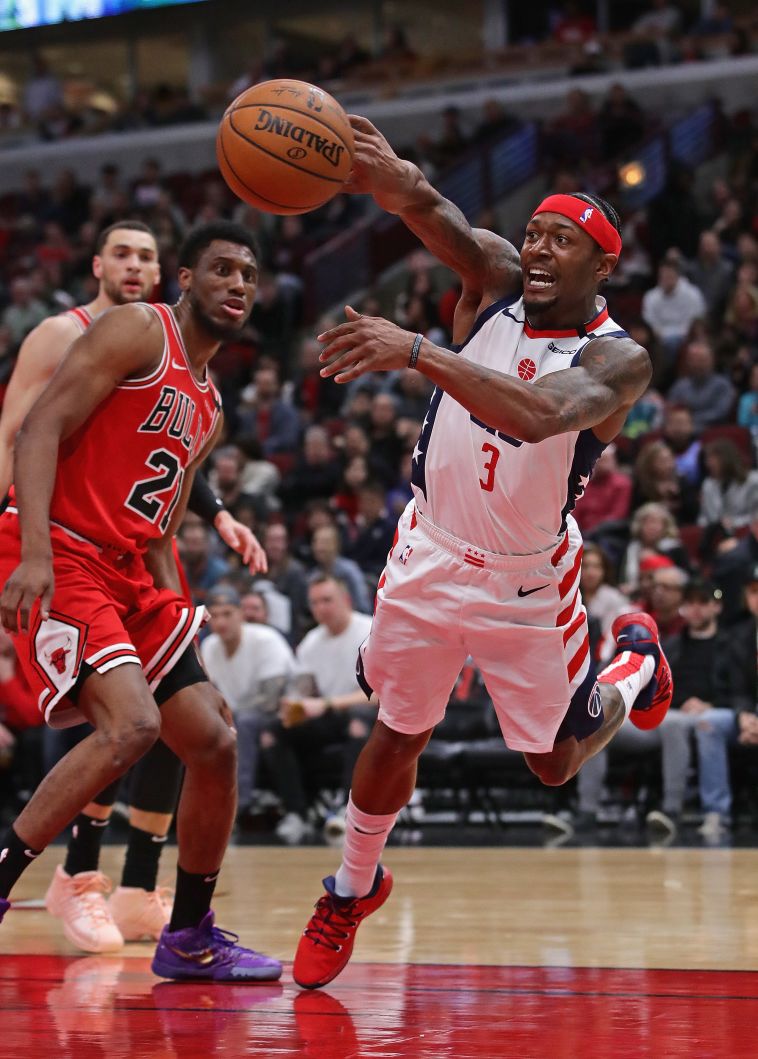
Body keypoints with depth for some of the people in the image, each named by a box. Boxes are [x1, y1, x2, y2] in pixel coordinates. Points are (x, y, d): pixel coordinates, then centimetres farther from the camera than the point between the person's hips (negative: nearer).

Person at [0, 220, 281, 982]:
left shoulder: (209, 410, 21)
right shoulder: (136, 331, -5)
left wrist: (174, 617, 15)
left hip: (129, 576, 9)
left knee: (215, 743, 6)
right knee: (131, 723, -27)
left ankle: (190, 939, 19)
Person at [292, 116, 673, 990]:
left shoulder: (617, 360, -22)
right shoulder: (496, 280, -10)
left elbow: (537, 414, -44)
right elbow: (444, 224, -33)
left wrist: (417, 351, -56)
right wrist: (401, 188, -58)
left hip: (528, 582, -2)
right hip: (431, 557, 2)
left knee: (555, 762, 13)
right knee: (395, 739, 11)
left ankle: (637, 659, 43)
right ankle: (352, 890, 35)